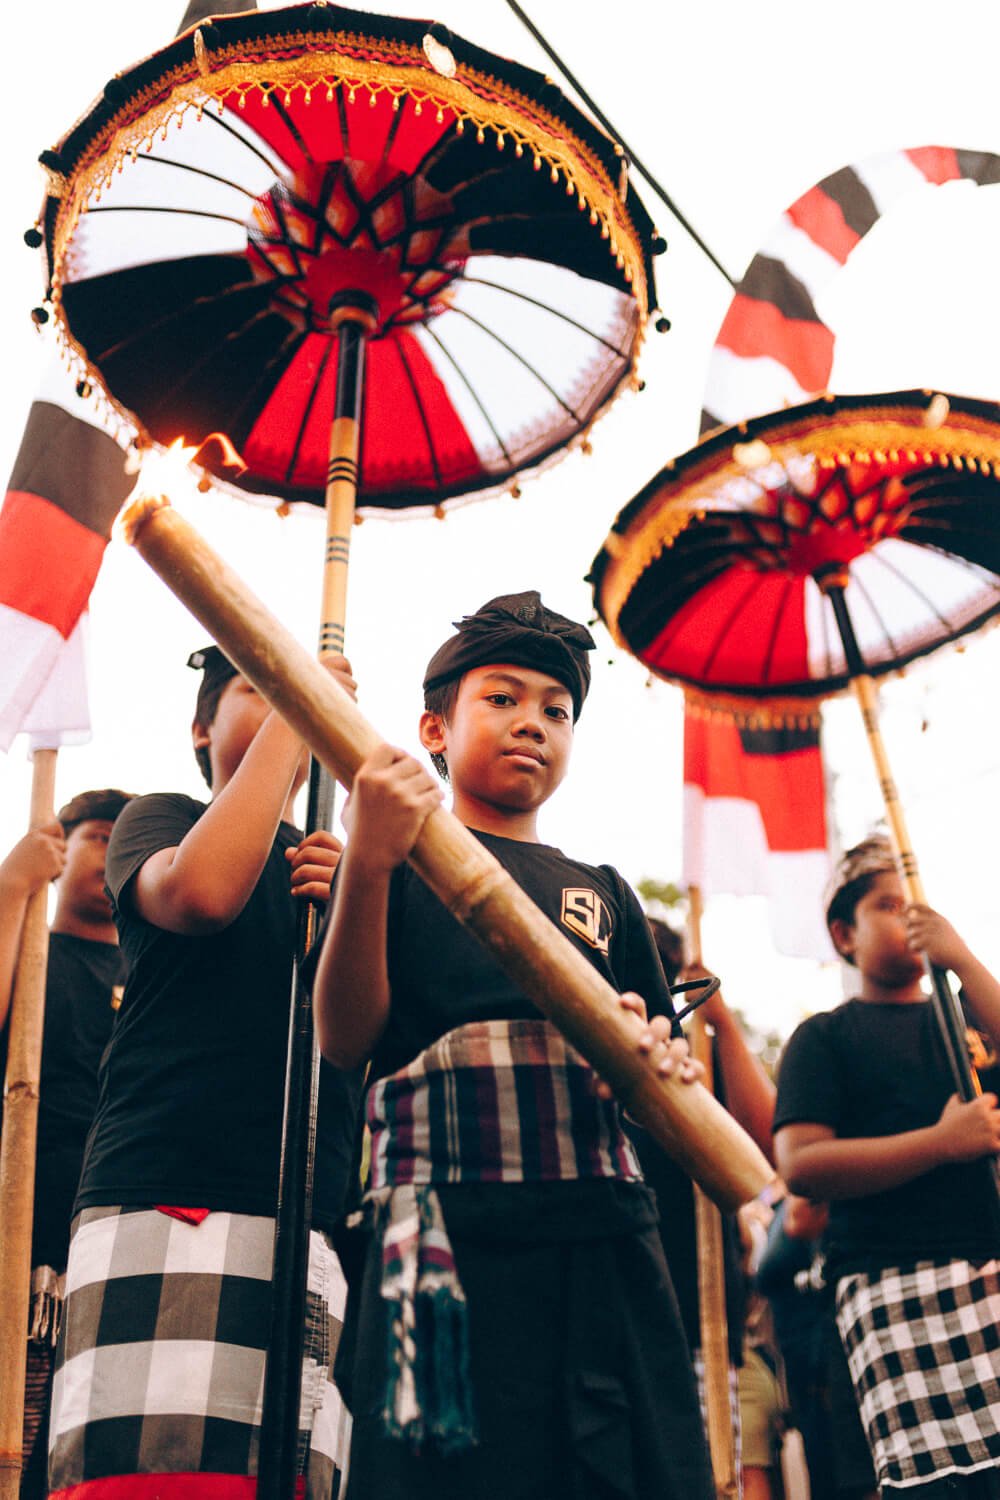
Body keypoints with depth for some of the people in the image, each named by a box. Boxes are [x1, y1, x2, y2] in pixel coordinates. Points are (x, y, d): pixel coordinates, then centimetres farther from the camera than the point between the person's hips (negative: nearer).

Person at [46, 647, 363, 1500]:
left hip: (313, 1228, 4)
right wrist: (291, 716, -3)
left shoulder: (335, 869, 26)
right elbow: (202, 891, -12)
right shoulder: (161, 820, 14)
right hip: (164, 1211, -4)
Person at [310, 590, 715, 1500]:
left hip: (607, 1233, 4)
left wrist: (661, 1060, -5)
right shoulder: (400, 856, 8)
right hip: (449, 1234, -4)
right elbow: (345, 1041, -5)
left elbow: (663, 1069, 21)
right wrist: (367, 865, -18)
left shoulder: (603, 893, 21)